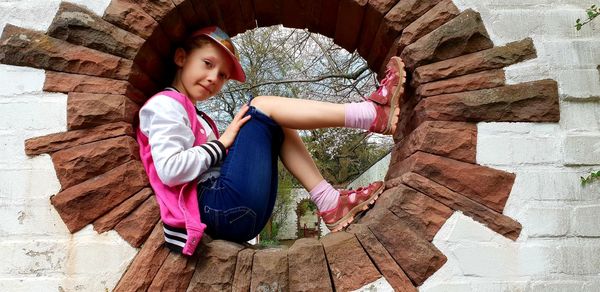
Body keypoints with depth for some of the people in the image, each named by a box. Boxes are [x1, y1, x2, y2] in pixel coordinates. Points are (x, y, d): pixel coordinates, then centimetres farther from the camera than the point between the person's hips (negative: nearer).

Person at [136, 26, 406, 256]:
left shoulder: (193, 115, 29)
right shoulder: (165, 105, 0)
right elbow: (169, 169, -15)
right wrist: (222, 142, -7)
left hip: (241, 213, 9)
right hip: (222, 207, -9)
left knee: (277, 127, 14)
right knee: (261, 106, -8)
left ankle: (329, 202, -2)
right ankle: (372, 113, -12)